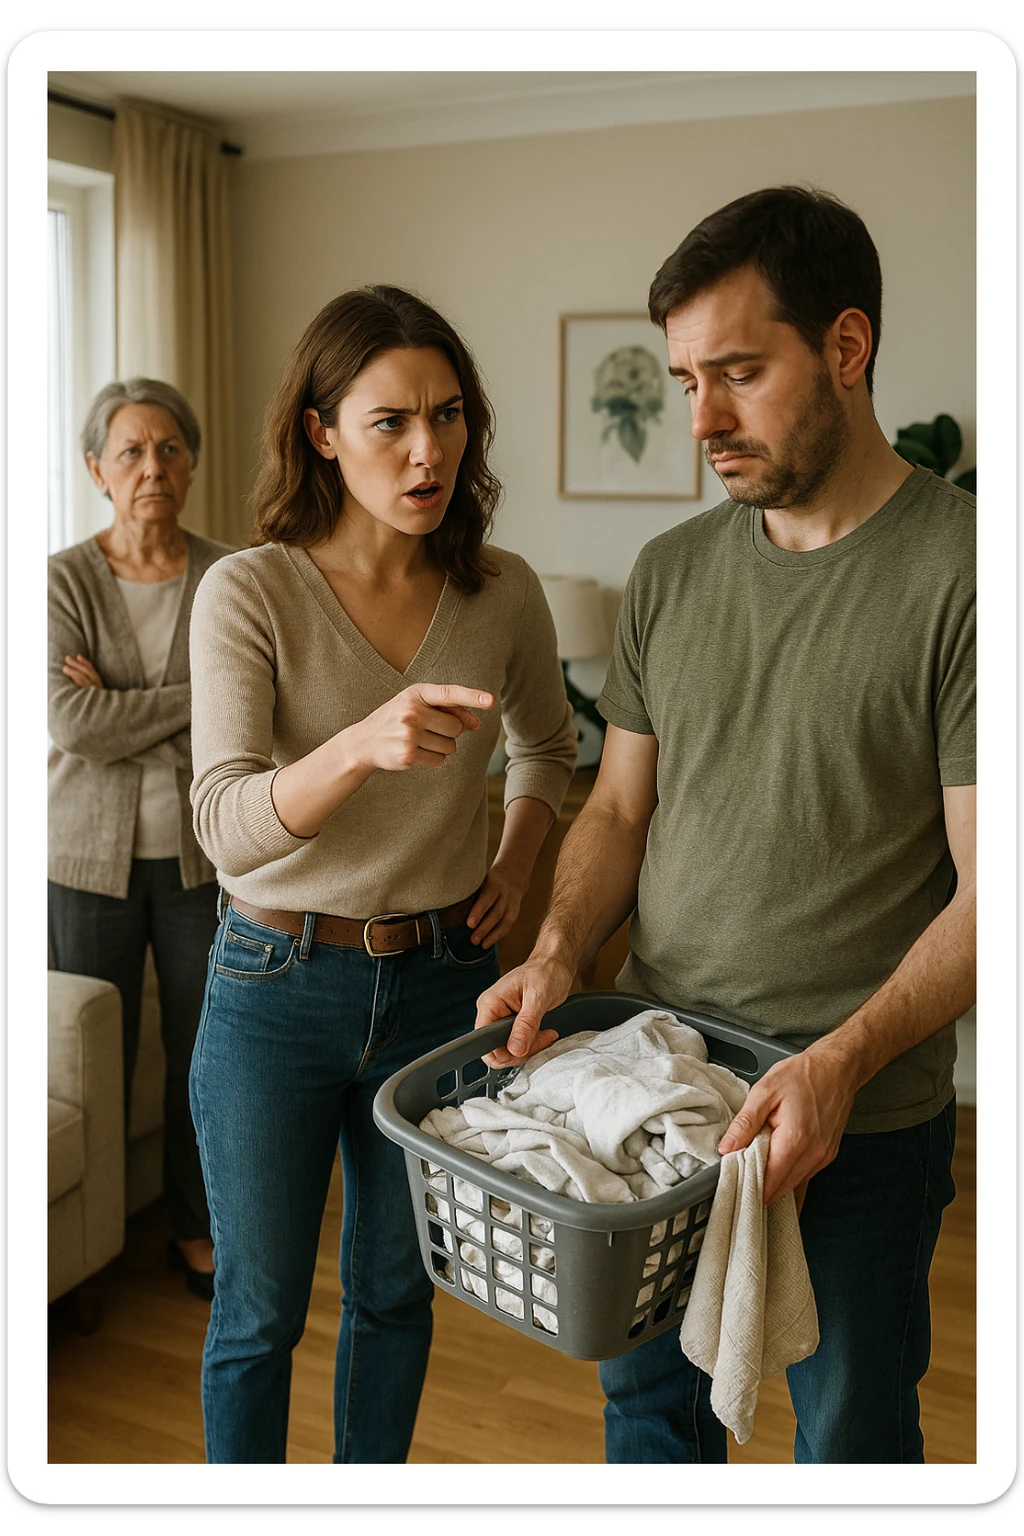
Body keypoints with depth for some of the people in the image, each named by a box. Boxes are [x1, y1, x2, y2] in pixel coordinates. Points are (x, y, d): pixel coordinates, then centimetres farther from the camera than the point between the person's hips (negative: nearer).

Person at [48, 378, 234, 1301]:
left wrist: (121, 710, -16)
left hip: (199, 853, 1)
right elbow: (72, 724, -18)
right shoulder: (64, 580, -6)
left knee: (204, 1051, 11)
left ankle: (197, 1228, 32)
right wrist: (197, 695, -15)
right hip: (91, 854, -1)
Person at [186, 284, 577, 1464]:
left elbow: (548, 746, 16)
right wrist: (364, 741, -40)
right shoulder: (248, 592, -14)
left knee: (395, 1292, 20)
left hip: (441, 980, 3)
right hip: (277, 982, -3)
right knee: (257, 1311, 13)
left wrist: (515, 863, 0)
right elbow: (228, 824, -23)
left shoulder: (503, 593, -4)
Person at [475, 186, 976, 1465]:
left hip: (864, 1114, -4)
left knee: (850, 1431, 16)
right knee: (648, 1398, 22)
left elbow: (986, 886, -16)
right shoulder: (670, 573, 4)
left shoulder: (960, 568, -15)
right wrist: (559, 951, -8)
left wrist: (841, 1060, -27)